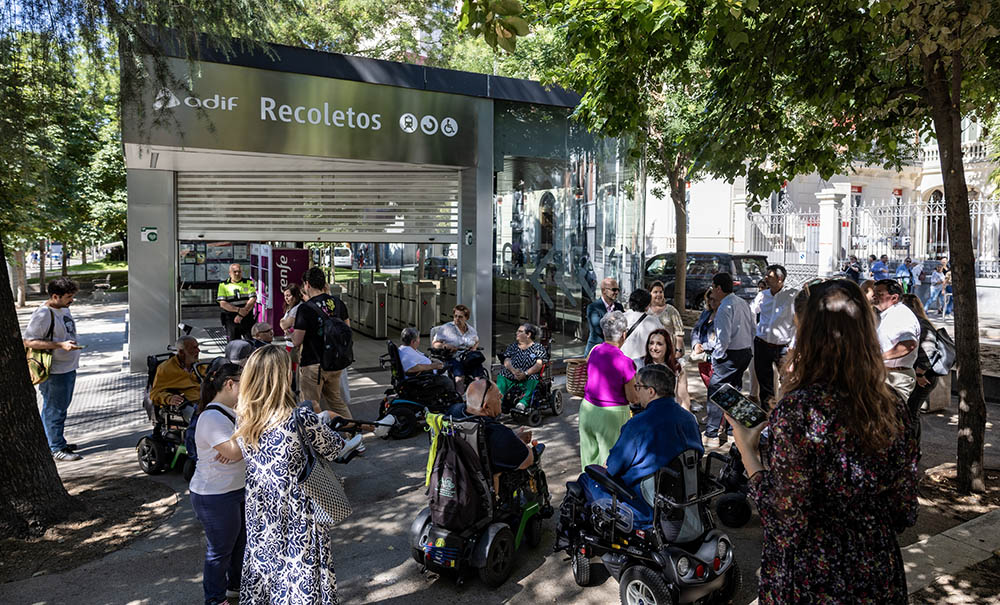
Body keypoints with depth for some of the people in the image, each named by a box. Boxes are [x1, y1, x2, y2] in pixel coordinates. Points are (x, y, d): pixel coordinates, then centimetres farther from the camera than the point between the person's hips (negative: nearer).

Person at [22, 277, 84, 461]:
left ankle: (53, 442, 33)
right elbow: (28, 341, -22)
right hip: (54, 372, -9)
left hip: (69, 368, 9)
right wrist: (60, 345, -26)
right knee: (55, 410, 0)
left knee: (60, 408, 19)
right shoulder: (43, 314, -19)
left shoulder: (64, 309, 10)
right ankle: (56, 449, 9)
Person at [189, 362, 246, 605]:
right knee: (220, 549, 8)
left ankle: (237, 585, 43)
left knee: (241, 540, 22)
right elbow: (235, 452, -31)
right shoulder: (212, 417, -24)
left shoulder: (232, 410, 4)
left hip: (239, 489, 9)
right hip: (216, 497, -9)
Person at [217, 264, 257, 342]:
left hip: (247, 318, 0)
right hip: (230, 320, 0)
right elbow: (222, 303, -4)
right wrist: (238, 310, -18)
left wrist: (242, 315, -14)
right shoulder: (223, 285, 6)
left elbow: (253, 299, -4)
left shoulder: (248, 282, 7)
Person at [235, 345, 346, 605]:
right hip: (299, 521, -5)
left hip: (262, 518, 5)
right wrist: (323, 421, 10)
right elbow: (332, 449, -9)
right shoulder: (302, 419, -25)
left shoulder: (243, 421, -7)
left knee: (264, 568, 22)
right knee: (301, 577, 11)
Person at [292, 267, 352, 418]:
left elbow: (297, 341, -13)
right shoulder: (338, 303, 2)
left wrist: (290, 331, 7)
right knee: (336, 400, 21)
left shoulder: (305, 309, -16)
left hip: (313, 366, -6)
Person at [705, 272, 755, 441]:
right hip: (746, 352, 9)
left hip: (730, 355, -9)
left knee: (715, 389, 0)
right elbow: (752, 329, 14)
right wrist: (750, 351, 19)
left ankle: (711, 431, 4)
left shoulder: (725, 308, -17)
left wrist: (716, 356, -10)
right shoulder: (743, 303, 10)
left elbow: (723, 338, -23)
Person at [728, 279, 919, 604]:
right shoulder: (893, 408, -6)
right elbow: (904, 513, 2)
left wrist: (748, 452, -10)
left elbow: (788, 522, -20)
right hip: (880, 579, 5)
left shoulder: (798, 409, -24)